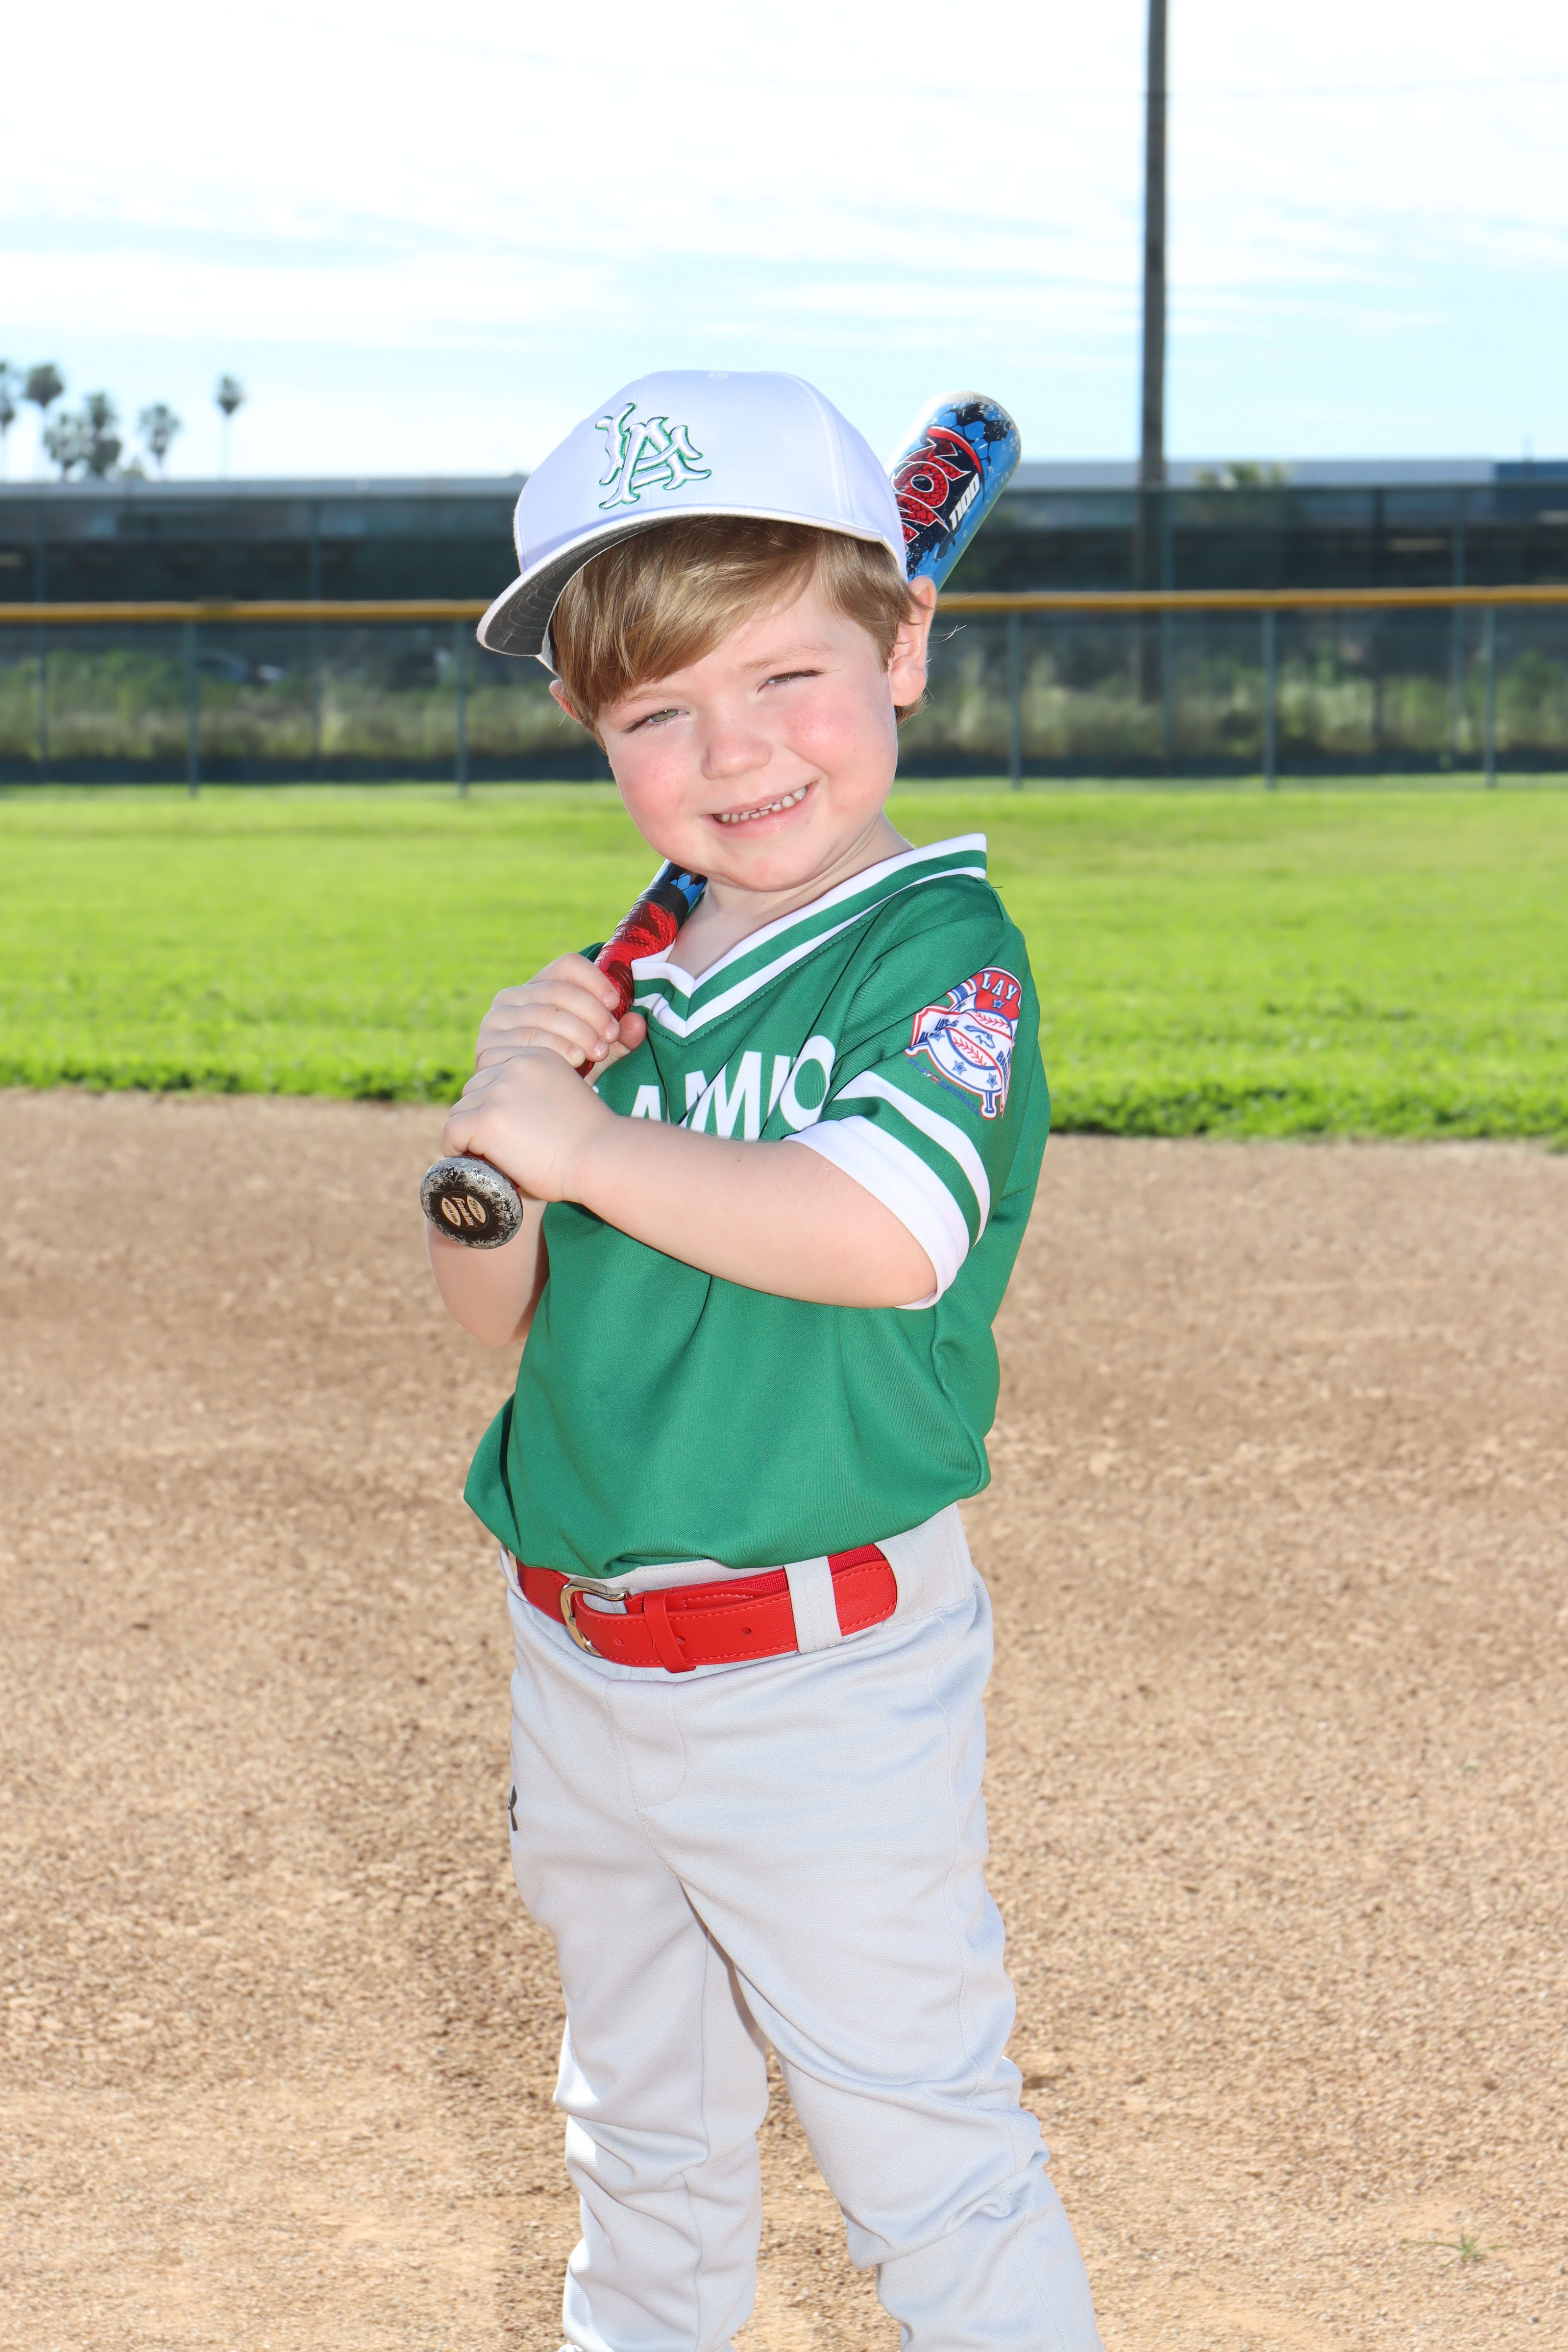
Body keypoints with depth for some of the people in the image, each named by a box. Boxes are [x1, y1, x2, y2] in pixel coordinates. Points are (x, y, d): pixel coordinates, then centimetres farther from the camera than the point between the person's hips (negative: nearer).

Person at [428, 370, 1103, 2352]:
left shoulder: (941, 946, -15)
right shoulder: (627, 986, 5)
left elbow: (884, 1235, -33)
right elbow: (495, 1312, 7)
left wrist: (586, 1143, -25)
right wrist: (501, 1108, -11)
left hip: (826, 1680, -7)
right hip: (578, 1660, 7)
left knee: (923, 2159, 4)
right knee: (643, 2139, 26)